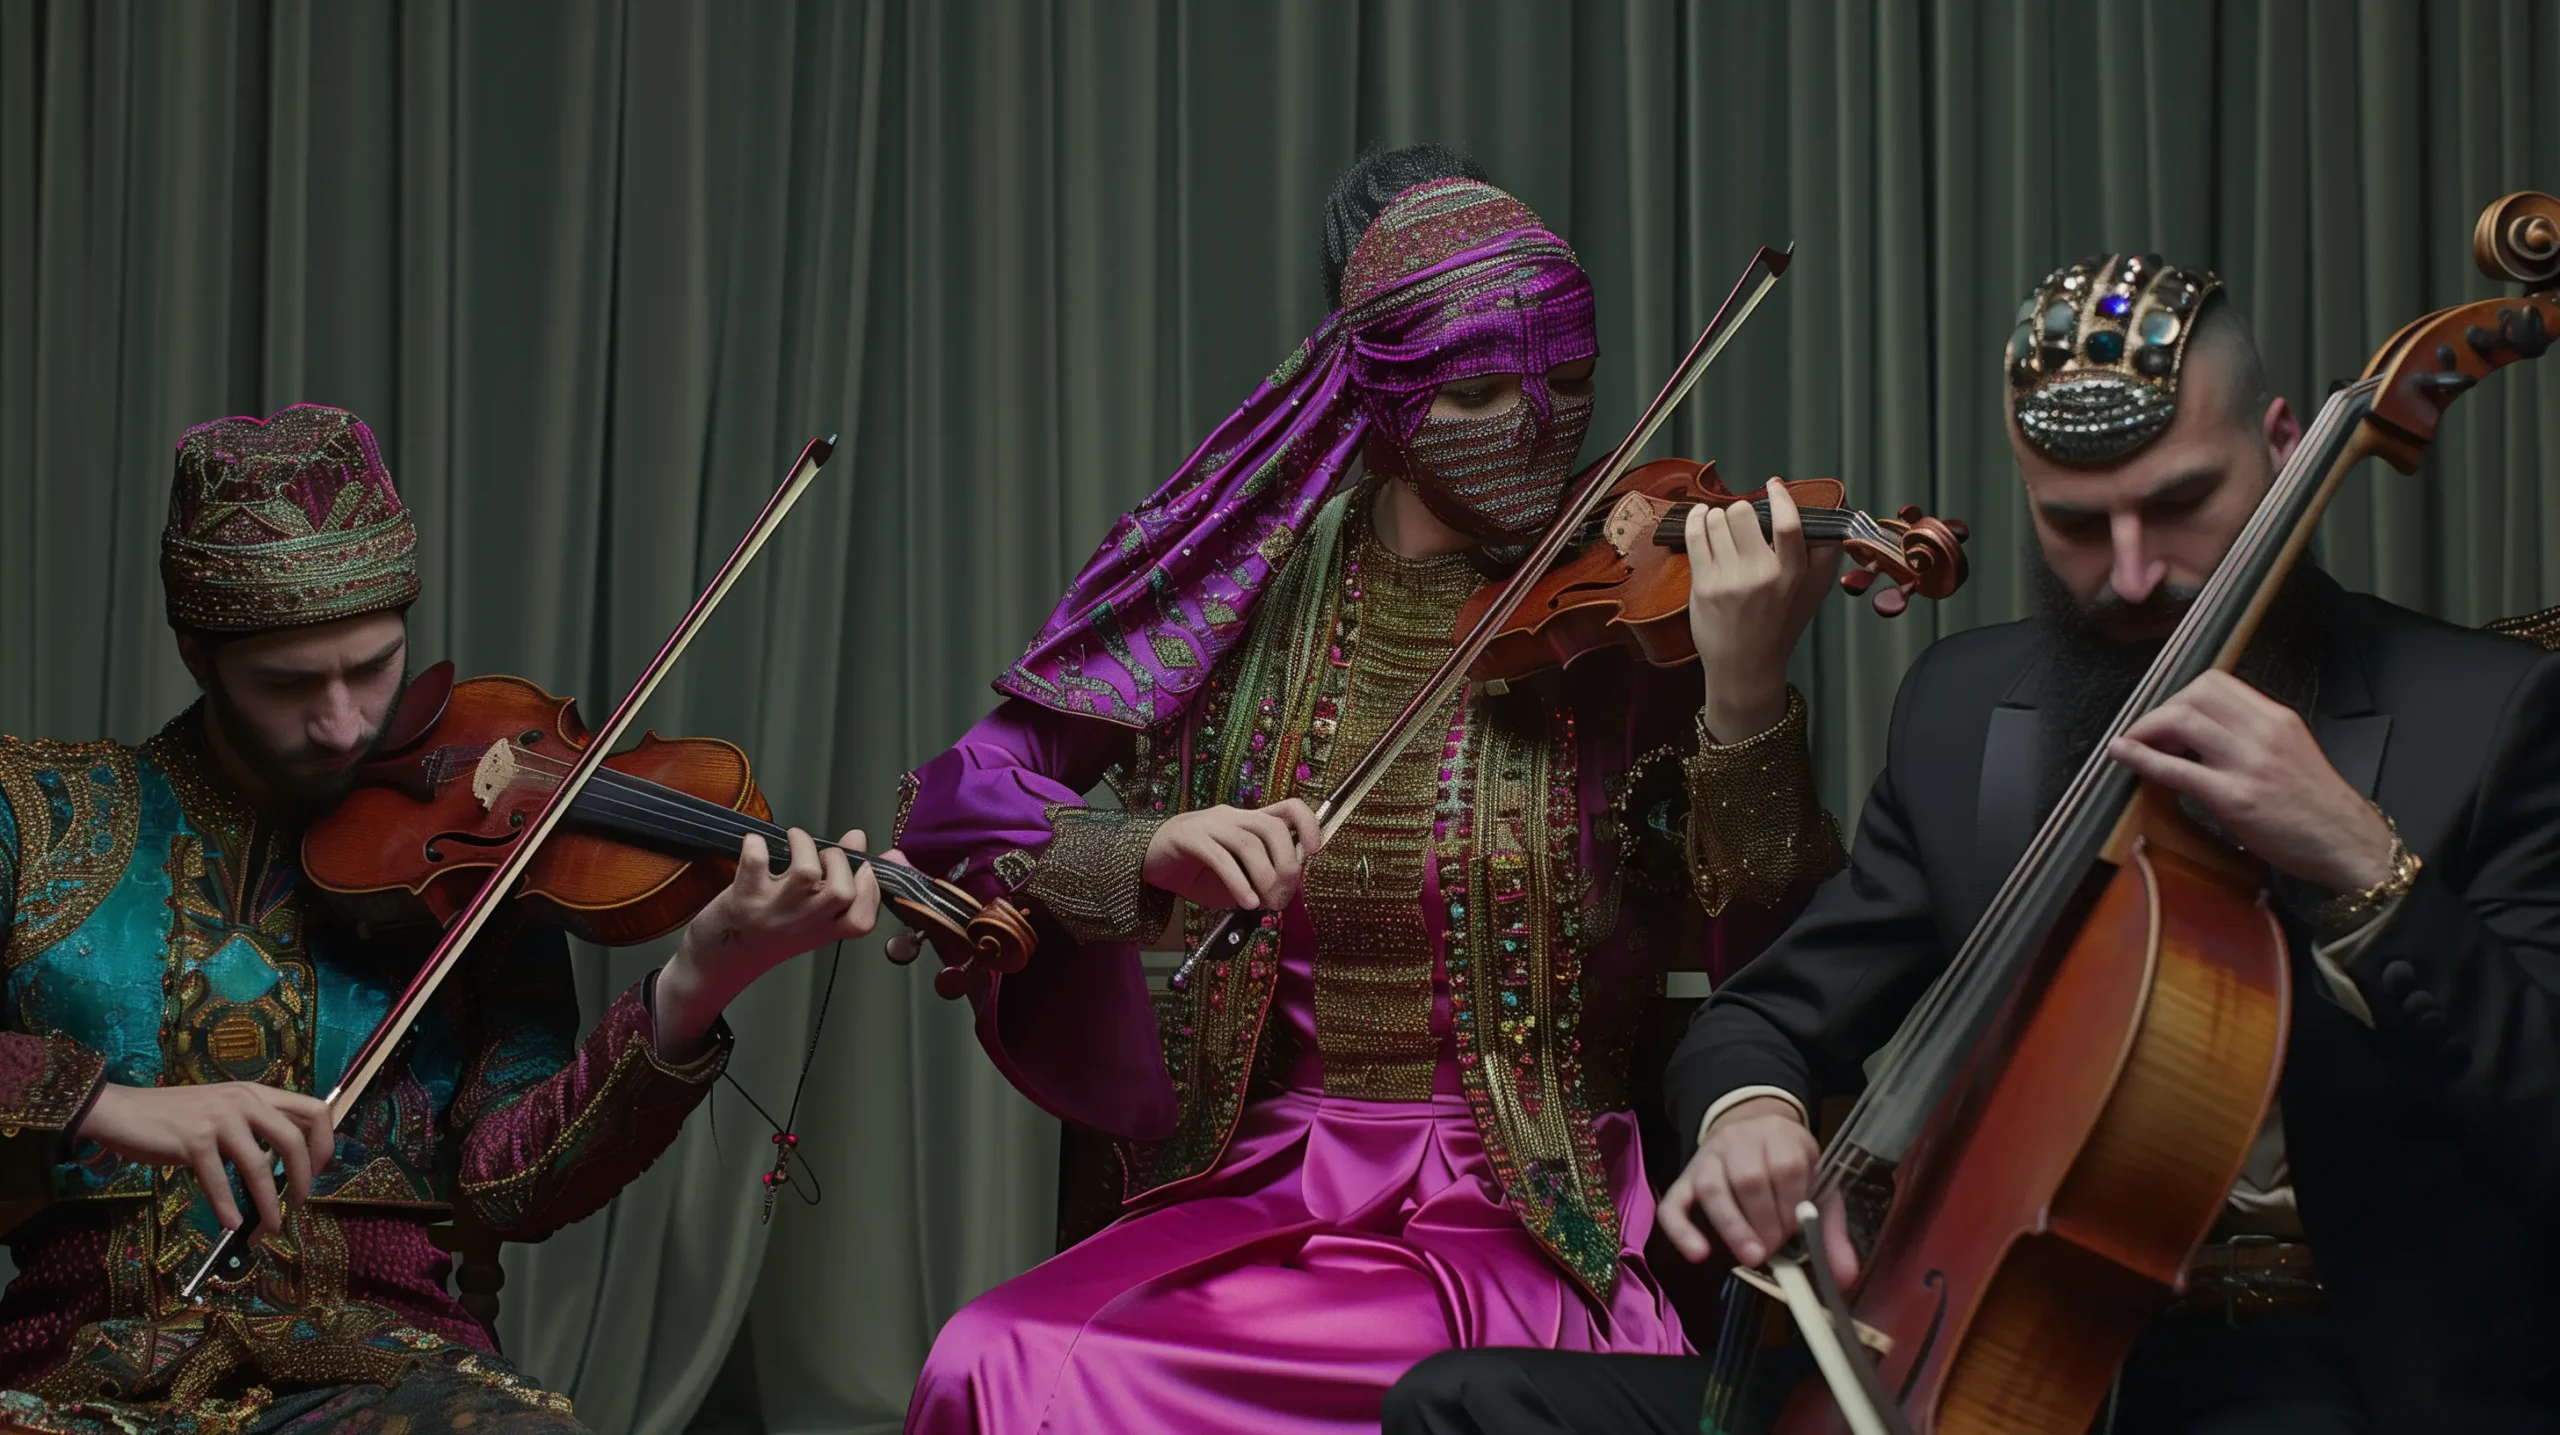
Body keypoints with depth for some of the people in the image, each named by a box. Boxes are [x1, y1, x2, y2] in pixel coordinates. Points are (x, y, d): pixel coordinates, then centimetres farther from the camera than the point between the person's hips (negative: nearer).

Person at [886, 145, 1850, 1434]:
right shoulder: (1262, 605, 4)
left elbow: (1783, 957, -11)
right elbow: (958, 803, 1)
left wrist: (1744, 698, -28)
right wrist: (1148, 851, -20)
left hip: (1517, 1230, -3)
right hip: (1262, 1192, 3)